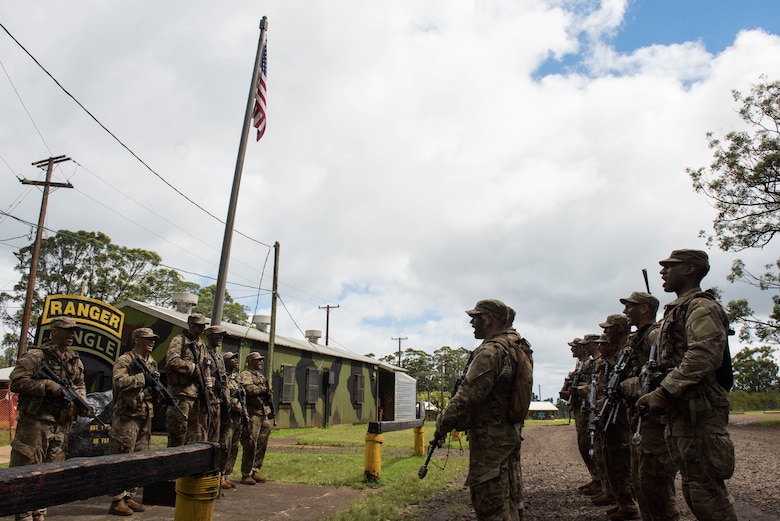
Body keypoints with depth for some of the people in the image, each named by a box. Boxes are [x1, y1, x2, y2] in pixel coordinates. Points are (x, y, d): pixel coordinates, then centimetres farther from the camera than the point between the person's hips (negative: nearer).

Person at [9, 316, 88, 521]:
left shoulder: (75, 361, 14)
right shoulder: (35, 356, -8)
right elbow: (17, 382, -15)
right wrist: (48, 386, -22)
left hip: (61, 425, 7)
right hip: (35, 422, -7)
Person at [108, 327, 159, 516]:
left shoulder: (153, 364, 15)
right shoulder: (125, 360, -8)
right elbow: (119, 381, -25)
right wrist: (142, 378, -22)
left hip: (145, 417, 8)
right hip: (127, 417, -8)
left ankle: (129, 496, 22)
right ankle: (118, 500, 6)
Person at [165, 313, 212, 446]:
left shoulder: (201, 345, 19)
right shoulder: (179, 341, -5)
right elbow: (172, 361, -20)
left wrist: (207, 385, 11)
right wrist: (193, 367, -15)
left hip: (197, 393, 8)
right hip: (181, 392, -8)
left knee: (195, 432, 10)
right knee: (178, 431, -4)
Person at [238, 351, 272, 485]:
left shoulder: (261, 376, 23)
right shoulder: (245, 374, -5)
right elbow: (249, 389, -23)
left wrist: (268, 395, 6)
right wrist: (263, 389, -10)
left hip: (263, 414, 9)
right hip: (252, 415, -9)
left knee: (262, 445, 11)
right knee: (250, 445, -7)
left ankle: (255, 471, 21)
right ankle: (246, 474, 3)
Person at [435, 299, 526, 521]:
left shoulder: (490, 351, -18)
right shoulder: (512, 348, 12)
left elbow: (468, 395, -22)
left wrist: (442, 424, -10)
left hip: (489, 438, -10)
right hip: (509, 434, 10)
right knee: (508, 499, 17)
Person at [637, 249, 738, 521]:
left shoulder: (702, 306, -10)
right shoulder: (676, 310, 19)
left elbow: (702, 356, -24)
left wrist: (663, 391, -24)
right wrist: (655, 390, 12)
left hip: (699, 410, -10)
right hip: (681, 410, 10)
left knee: (706, 489, -6)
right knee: (693, 487, 15)